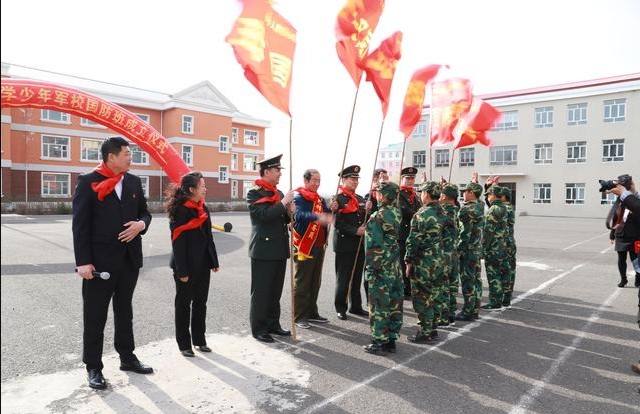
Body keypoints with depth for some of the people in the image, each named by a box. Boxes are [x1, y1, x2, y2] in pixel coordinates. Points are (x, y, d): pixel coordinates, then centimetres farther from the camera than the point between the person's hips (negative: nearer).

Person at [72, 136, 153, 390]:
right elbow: (80, 224, -10)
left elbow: (144, 212, 15)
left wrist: (141, 224, -9)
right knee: (95, 316, 7)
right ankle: (93, 367, 21)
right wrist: (83, 261, -15)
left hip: (129, 257, 5)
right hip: (100, 259, -5)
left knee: (124, 311, 17)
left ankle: (127, 358, 31)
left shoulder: (133, 181, 8)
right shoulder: (88, 182, -7)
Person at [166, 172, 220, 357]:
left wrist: (214, 261, 12)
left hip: (203, 263, 7)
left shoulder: (204, 208, 8)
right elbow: (178, 242, -16)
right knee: (184, 304, 7)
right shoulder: (181, 210, -14)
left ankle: (199, 339, 26)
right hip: (187, 265, -7)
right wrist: (181, 271, -18)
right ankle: (184, 343, 20)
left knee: (200, 302, 14)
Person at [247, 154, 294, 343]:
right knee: (261, 292, 3)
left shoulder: (278, 193, 15)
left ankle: (273, 324, 27)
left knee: (275, 291, 15)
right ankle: (258, 328, 14)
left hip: (280, 249, 8)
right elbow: (264, 215, -23)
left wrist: (289, 213, 0)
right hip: (263, 250, -7)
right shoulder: (254, 193, -9)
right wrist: (283, 202, -17)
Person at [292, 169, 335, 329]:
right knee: (302, 283, -1)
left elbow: (326, 218, 13)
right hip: (304, 246, -8)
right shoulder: (299, 197, -10)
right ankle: (299, 316, 8)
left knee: (315, 282, 14)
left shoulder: (320, 199, 16)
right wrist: (317, 217, -44)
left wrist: (332, 210, -8)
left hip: (319, 246, 8)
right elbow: (299, 215, -28)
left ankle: (312, 312, 26)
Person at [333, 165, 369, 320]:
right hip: (344, 244, -7)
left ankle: (356, 306, 24)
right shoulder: (337, 199, -7)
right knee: (343, 279, 1)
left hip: (360, 244, 7)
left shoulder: (360, 199, 15)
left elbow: (365, 219, 18)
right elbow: (337, 222, -15)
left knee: (357, 278, 13)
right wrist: (355, 230, -20)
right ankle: (341, 309, 13)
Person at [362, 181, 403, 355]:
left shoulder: (376, 218, -16)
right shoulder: (398, 213, 4)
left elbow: (374, 247, -16)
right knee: (395, 304, 12)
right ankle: (391, 339, 24)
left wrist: (370, 269, -12)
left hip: (381, 269, -7)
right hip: (397, 268, 7)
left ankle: (379, 343, 11)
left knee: (379, 305, 3)